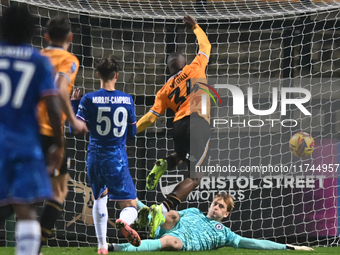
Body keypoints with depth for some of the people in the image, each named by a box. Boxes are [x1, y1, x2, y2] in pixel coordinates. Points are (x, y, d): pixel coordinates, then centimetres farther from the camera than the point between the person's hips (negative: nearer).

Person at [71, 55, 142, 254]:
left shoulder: (89, 100, -7)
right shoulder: (127, 99, -1)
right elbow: (132, 132, 8)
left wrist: (74, 103, 9)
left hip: (95, 158, 1)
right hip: (118, 160, -1)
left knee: (100, 198, 24)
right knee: (131, 206, 3)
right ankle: (124, 222, -34)